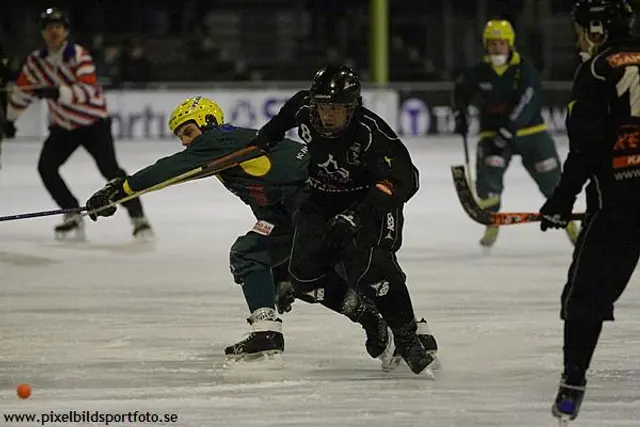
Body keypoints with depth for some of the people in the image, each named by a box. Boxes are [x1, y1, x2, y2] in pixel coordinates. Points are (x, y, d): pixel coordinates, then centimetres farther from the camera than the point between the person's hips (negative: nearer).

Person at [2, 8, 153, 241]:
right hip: (63, 125, 5)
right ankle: (73, 217, 2)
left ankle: (138, 219, -11)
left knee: (109, 169, -17)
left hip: (94, 122, -5)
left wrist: (58, 92, -45)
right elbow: (23, 90, 13)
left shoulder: (79, 55, -20)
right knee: (46, 167, -11)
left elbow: (89, 90, -32)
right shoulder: (36, 61, -2)